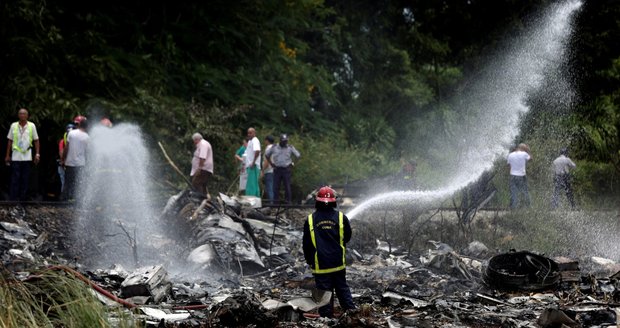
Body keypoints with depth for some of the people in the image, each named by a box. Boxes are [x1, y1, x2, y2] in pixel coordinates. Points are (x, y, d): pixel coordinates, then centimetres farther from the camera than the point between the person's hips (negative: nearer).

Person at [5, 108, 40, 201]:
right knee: (15, 180, -3)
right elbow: (10, 141, 8)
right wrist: (7, 155, 6)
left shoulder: (32, 126, 2)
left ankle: (22, 200, 11)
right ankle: (12, 200, -2)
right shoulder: (13, 126, 3)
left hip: (27, 157, 1)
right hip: (16, 157, -1)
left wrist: (37, 154, 1)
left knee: (25, 180, 4)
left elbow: (36, 140, 7)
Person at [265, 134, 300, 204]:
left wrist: (291, 163, 2)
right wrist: (271, 163, 8)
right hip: (277, 169, 1)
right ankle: (276, 200, 6)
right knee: (276, 186, 1)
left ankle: (288, 201, 0)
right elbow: (267, 155, 15)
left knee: (287, 186, -3)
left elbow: (298, 155, 6)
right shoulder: (274, 147, 6)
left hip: (286, 169, -1)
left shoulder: (290, 147, 3)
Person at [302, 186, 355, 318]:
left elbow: (306, 243, 2)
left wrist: (309, 260, 17)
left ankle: (327, 318, 7)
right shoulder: (341, 217, -5)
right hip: (338, 263, 2)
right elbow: (347, 237, 10)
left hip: (320, 265, -2)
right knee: (343, 289, 15)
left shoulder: (310, 220, -7)